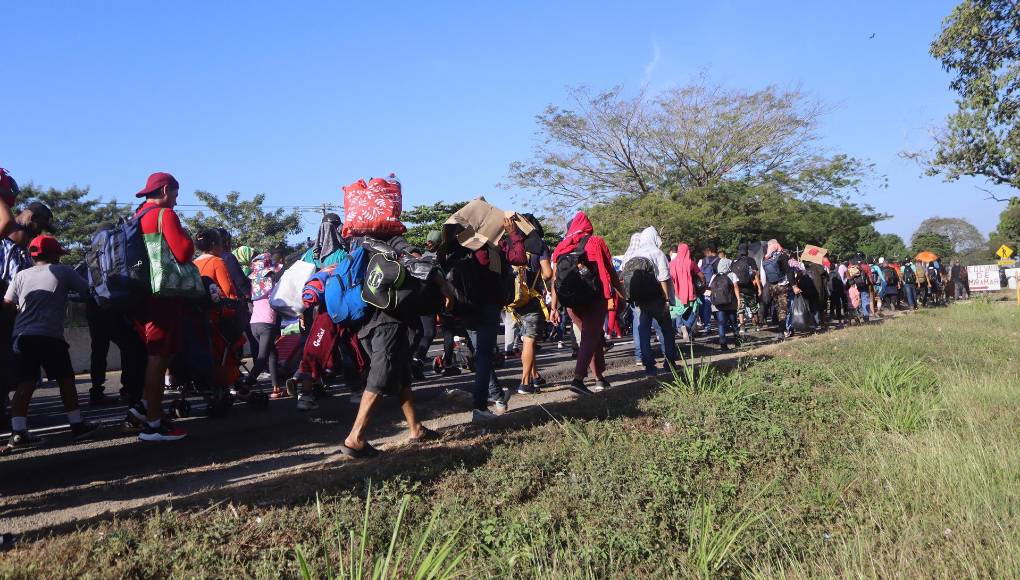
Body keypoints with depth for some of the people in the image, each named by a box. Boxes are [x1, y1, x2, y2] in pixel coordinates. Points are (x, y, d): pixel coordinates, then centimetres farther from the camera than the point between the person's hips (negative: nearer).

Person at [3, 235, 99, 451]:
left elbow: (7, 304, 8)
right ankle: (77, 424, 13)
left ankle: (18, 432, -2)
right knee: (66, 379, 8)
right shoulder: (63, 271, 4)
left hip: (22, 335, 4)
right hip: (50, 336, -4)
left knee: (25, 384, 4)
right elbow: (87, 290, 7)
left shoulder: (22, 275, 13)